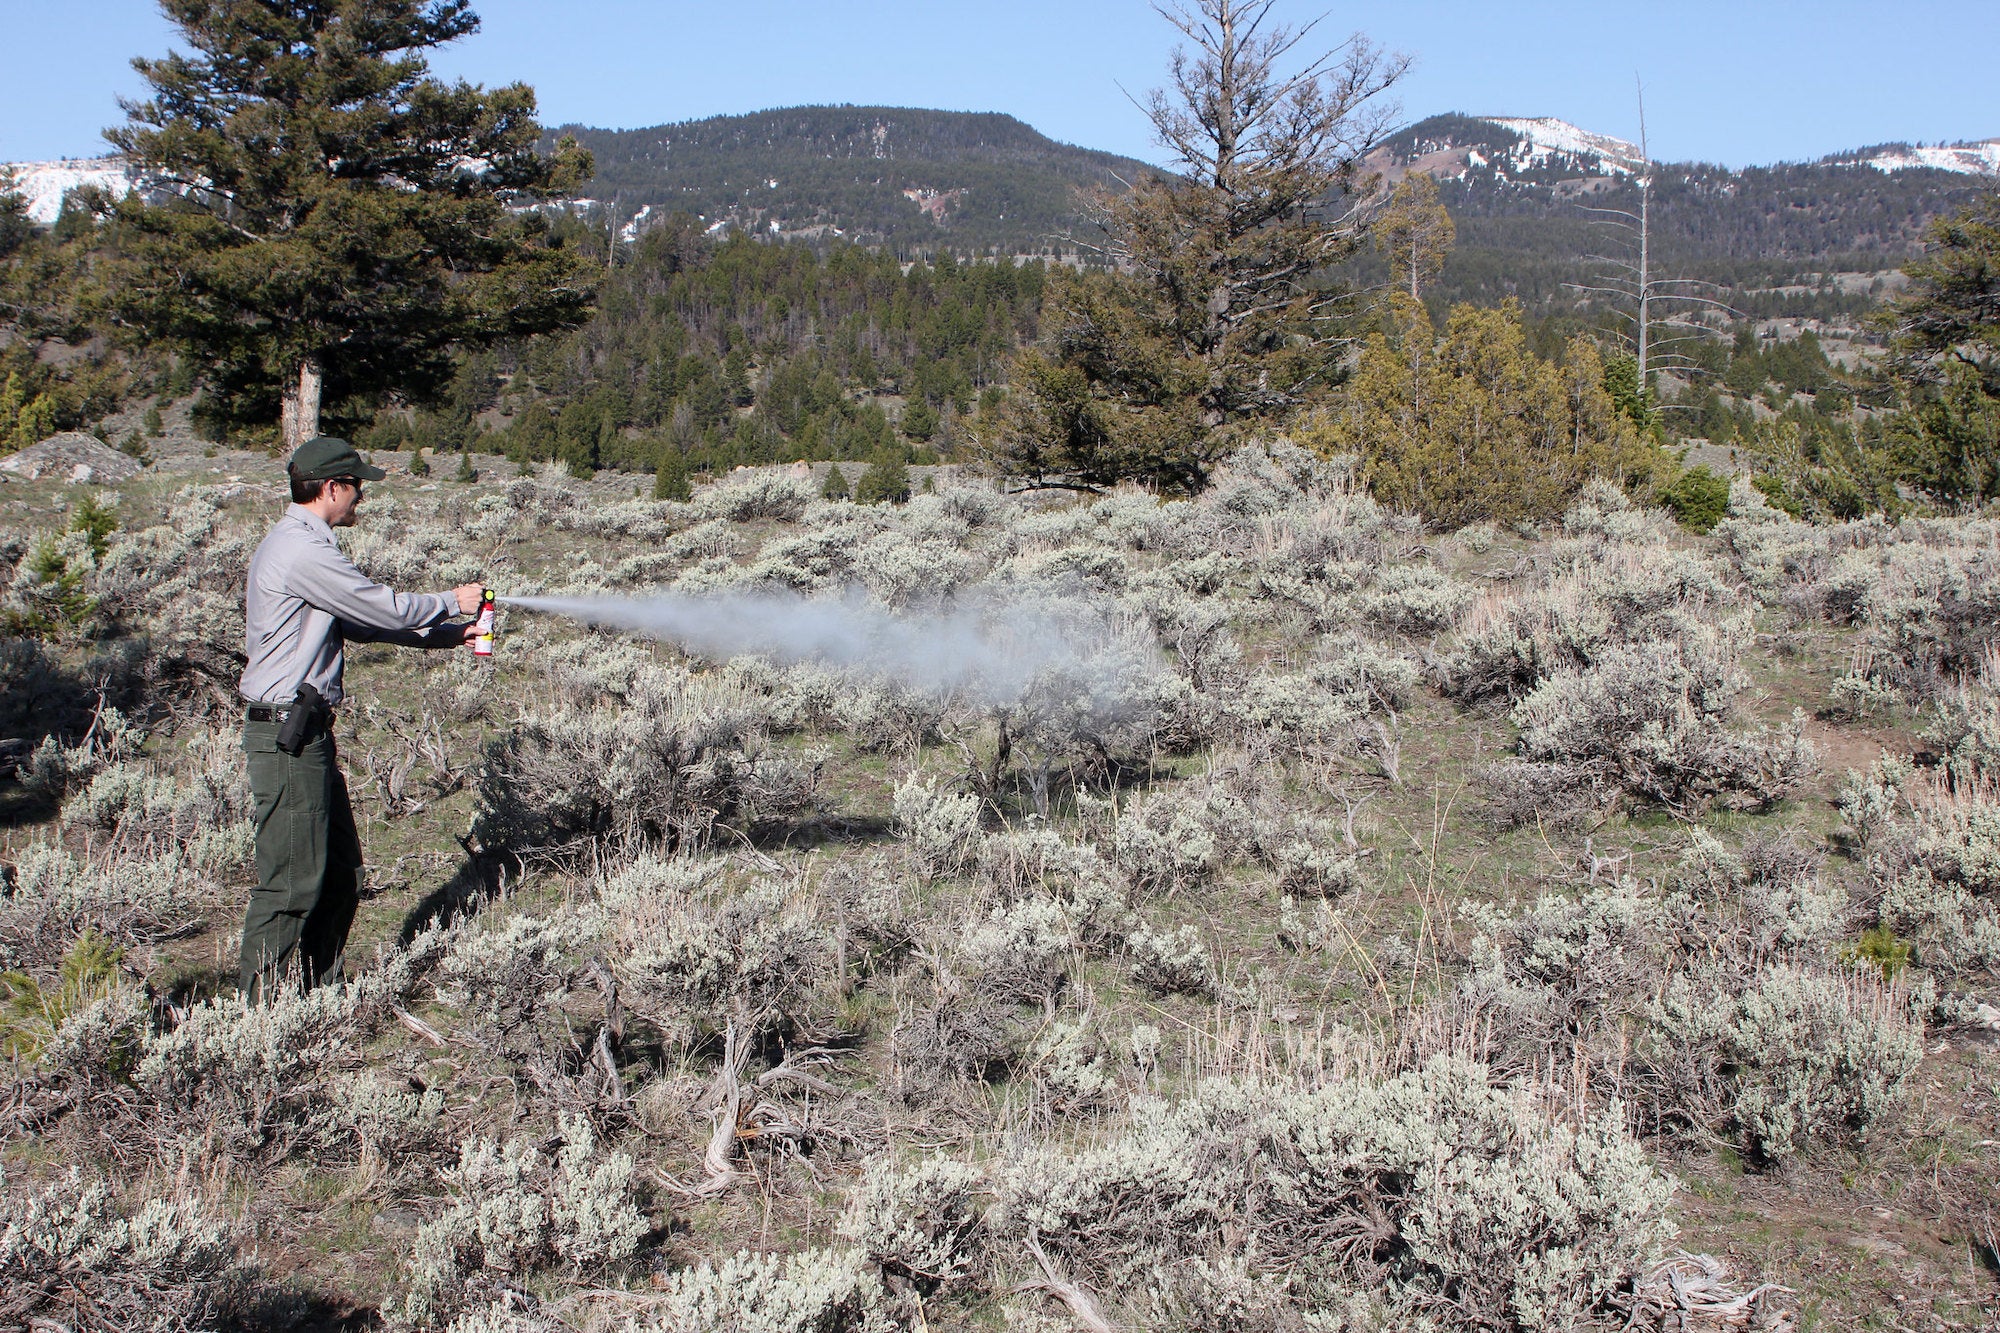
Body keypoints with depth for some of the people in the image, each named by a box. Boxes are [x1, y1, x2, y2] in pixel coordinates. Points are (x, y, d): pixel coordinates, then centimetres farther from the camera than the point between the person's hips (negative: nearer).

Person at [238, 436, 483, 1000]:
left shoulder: (302, 546, 17)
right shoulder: (300, 552, -17)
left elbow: (365, 623, 21)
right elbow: (387, 609, -14)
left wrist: (452, 634, 18)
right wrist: (451, 601, 4)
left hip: (307, 732, 11)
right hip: (287, 733, -11)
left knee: (341, 871, 14)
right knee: (292, 879, -5)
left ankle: (316, 992, 24)